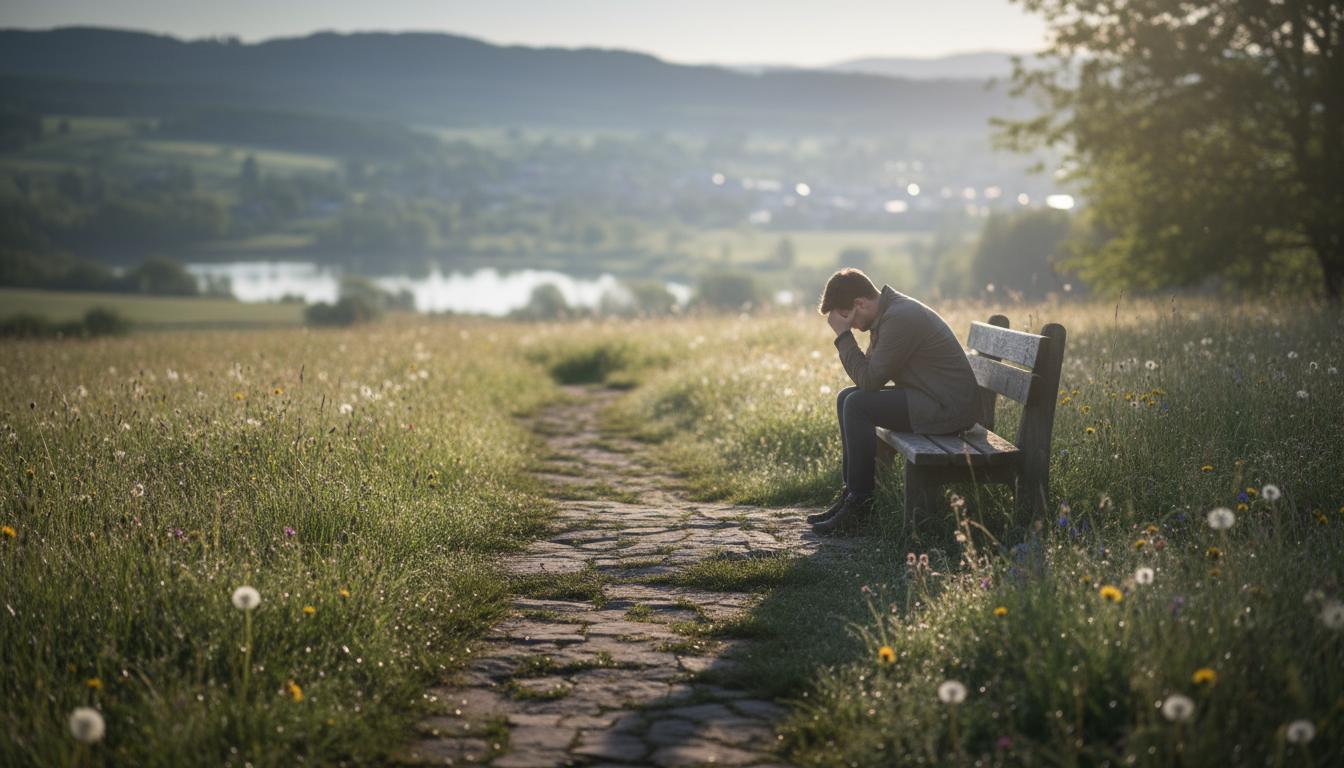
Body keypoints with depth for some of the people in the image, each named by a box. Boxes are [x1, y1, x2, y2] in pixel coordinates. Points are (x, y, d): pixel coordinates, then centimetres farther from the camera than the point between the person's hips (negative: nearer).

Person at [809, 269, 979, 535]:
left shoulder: (900, 318, -22)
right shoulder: (888, 311, 10)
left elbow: (868, 380, -21)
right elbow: (871, 373, 15)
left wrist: (843, 335, -13)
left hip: (949, 407, -11)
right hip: (931, 396, 11)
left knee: (857, 404, -19)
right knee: (846, 398, 10)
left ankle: (860, 501, -9)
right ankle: (851, 491, 12)